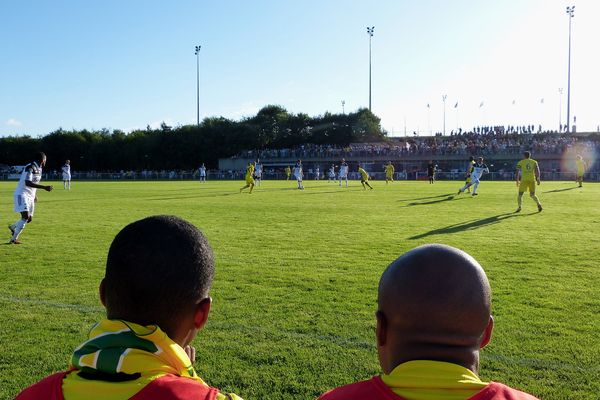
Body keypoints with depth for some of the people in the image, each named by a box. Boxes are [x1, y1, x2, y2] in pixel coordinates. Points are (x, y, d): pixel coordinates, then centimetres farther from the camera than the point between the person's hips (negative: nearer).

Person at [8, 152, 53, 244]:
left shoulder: (39, 168, 11)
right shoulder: (30, 167, -17)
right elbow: (27, 183, -29)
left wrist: (34, 195, 30)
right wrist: (44, 187, -34)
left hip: (30, 196, 9)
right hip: (22, 194, -9)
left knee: (29, 218, 9)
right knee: (25, 216, -19)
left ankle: (13, 227, 36)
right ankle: (14, 239, -11)